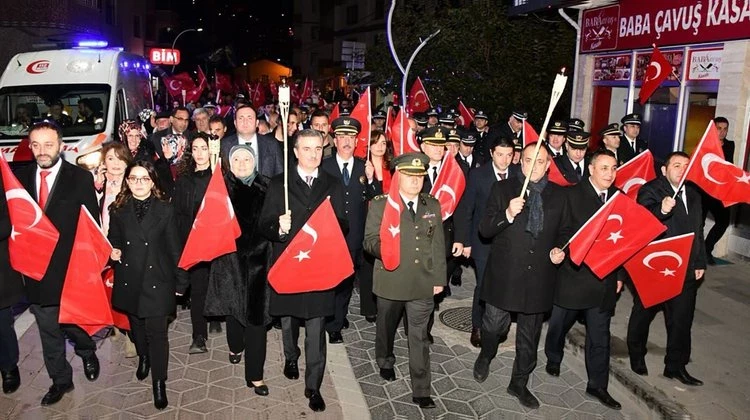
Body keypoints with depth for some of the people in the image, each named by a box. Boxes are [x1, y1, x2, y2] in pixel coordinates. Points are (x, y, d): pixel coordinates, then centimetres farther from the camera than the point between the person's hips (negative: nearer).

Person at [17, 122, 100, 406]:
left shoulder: (80, 178, -7)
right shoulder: (20, 177, 3)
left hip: (71, 268, -3)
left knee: (76, 323, 14)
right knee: (49, 332, 15)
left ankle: (87, 353, 45)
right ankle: (60, 380, 33)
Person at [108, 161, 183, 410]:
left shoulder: (165, 210, -5)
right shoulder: (118, 210, 2)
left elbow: (174, 248, -2)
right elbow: (113, 241, 11)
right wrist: (114, 252, -12)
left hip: (157, 279, -3)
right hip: (129, 280, 3)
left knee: (157, 332, -2)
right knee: (136, 326, 21)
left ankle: (159, 383, 10)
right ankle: (143, 358, 47)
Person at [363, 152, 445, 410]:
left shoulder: (433, 205, 6)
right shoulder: (380, 205, -4)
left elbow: (438, 245, 8)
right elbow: (369, 240, -6)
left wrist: (439, 278, 6)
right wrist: (382, 247, -29)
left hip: (423, 283, 1)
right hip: (391, 282, -1)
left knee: (420, 339, 4)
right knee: (386, 329, 20)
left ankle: (421, 391, 15)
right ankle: (385, 364, 48)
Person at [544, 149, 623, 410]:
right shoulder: (572, 195, -8)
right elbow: (561, 232, -11)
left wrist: (619, 275, 8)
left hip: (604, 279, 3)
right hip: (574, 274, -3)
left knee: (600, 336, 8)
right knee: (559, 324, 16)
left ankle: (597, 386, 21)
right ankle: (553, 359, 43)